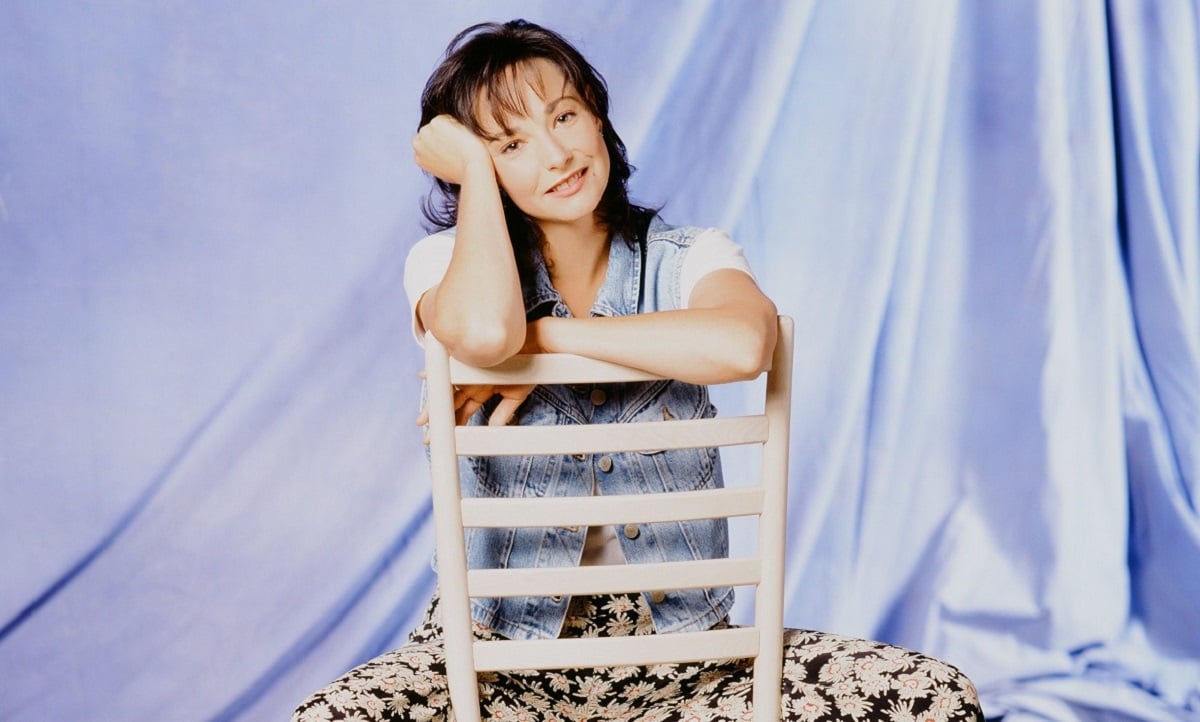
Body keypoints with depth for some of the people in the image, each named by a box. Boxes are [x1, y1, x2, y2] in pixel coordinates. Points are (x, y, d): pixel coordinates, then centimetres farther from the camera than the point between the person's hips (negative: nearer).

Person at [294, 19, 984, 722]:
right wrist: (473, 170, -15)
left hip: (681, 637, 1)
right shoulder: (450, 261, -3)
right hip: (507, 642, -1)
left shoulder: (689, 260, -2)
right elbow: (483, 333, -31)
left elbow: (743, 346, -28)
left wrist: (541, 336, -22)